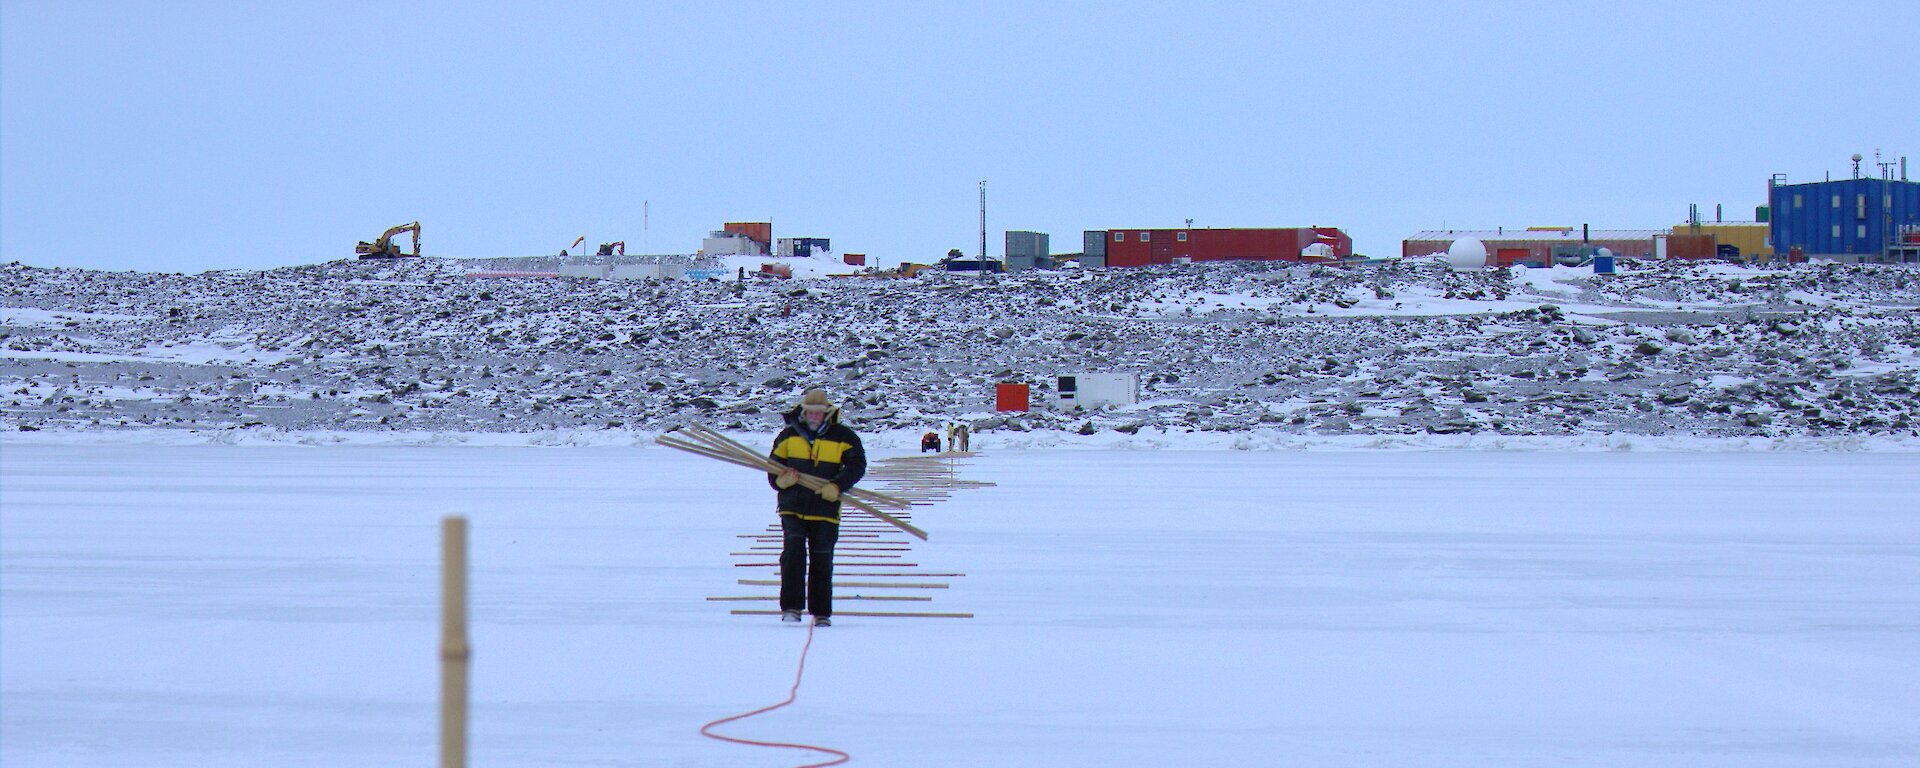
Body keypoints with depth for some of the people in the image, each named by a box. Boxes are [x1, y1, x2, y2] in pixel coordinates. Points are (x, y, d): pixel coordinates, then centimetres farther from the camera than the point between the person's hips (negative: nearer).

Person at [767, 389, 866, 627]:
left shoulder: (843, 437, 2)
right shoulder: (789, 435, 7)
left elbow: (856, 465, -6)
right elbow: (773, 466, 11)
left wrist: (837, 486, -21)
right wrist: (781, 480, -12)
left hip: (825, 510, 0)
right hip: (792, 508, 0)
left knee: (822, 561, 5)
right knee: (793, 551, -17)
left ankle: (821, 612, 17)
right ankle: (791, 607, -15)